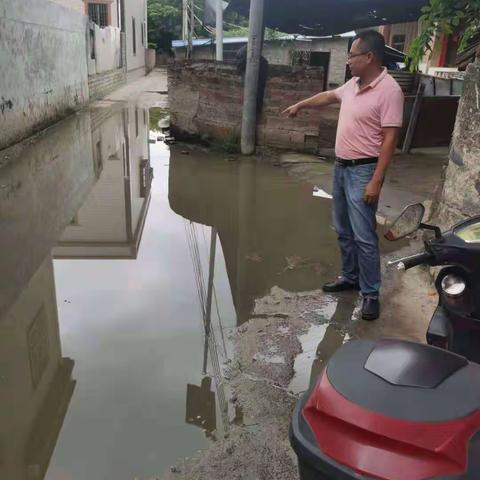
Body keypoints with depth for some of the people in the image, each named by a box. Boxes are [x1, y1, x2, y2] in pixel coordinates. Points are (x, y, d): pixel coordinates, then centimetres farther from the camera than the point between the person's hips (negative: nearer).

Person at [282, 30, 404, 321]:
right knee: (343, 230, 16)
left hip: (363, 171, -9)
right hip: (341, 166, 9)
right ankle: (350, 277, 31)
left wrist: (376, 181, -23)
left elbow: (389, 140, -20)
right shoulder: (353, 85, 8)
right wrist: (300, 105, 41)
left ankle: (371, 293, 5)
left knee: (364, 236, -6)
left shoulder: (389, 91, -17)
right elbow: (329, 96, 29)